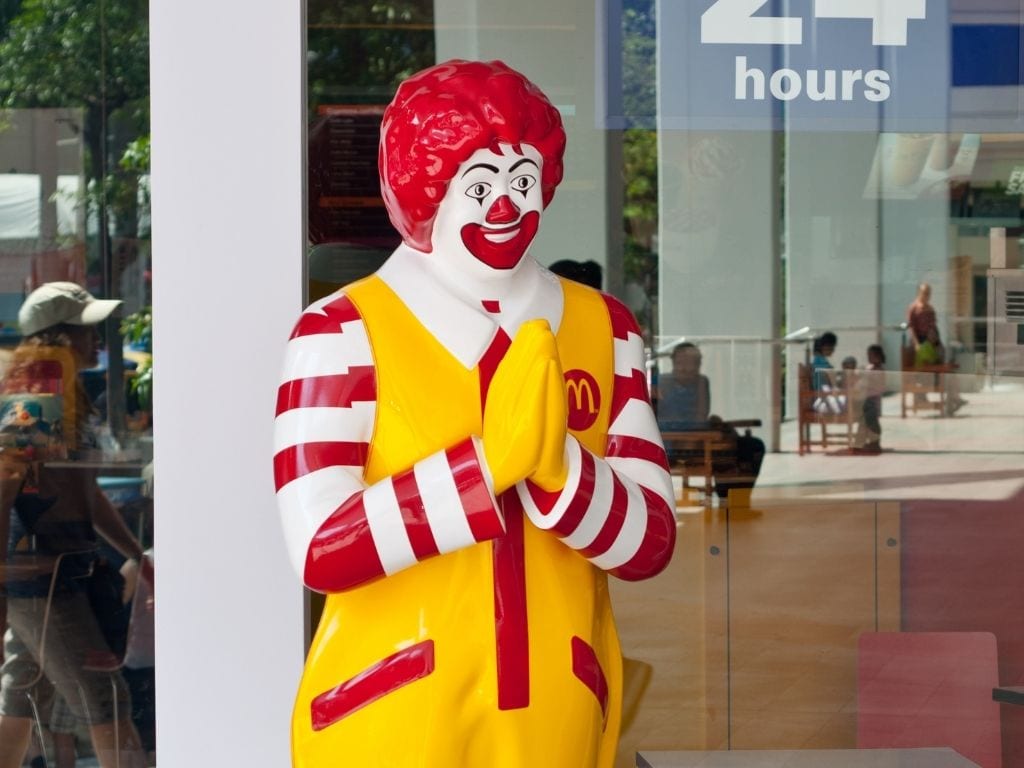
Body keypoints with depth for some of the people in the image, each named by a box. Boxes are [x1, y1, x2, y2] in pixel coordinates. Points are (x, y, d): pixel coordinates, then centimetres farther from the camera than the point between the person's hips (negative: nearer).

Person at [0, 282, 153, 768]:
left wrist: (140, 558, 23)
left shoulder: (68, 400, 14)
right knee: (106, 708, -8)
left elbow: (87, 493, 22)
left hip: (65, 575, 9)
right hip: (45, 581, -9)